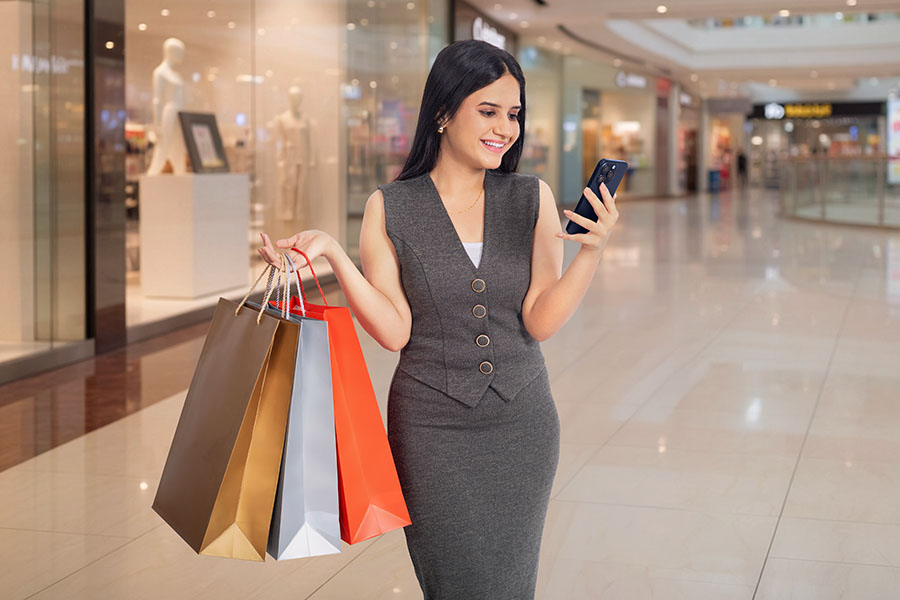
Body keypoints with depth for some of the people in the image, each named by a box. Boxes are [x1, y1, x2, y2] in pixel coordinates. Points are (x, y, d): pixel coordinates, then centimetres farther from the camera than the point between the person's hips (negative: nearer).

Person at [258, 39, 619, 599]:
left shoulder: (533, 198, 0)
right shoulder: (390, 208, -4)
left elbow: (541, 321, -6)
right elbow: (395, 331, -10)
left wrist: (594, 249, -20)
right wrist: (333, 253, -20)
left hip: (522, 426, 3)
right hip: (434, 430, -2)